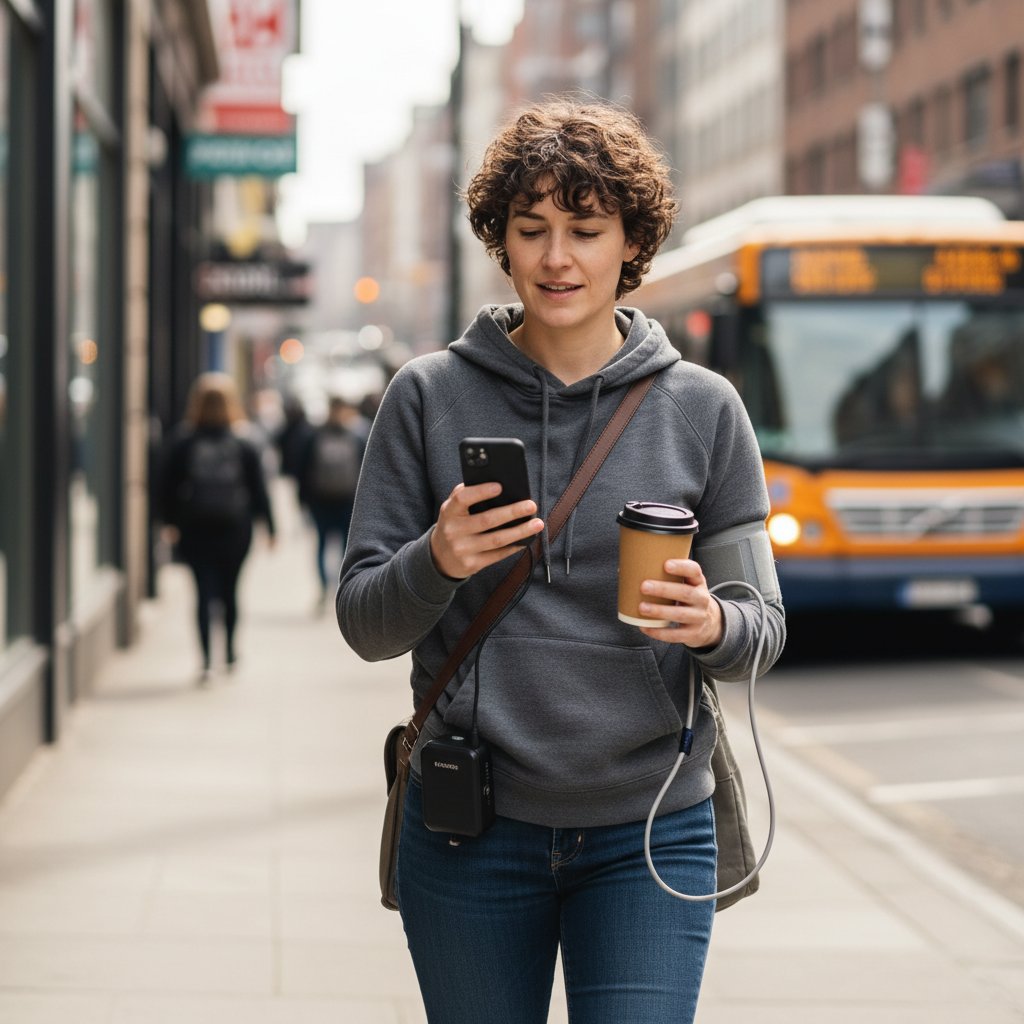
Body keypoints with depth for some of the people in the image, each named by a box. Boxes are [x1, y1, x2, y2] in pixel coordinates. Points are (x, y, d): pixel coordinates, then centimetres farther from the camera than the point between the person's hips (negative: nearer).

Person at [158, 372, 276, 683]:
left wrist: (170, 522, 9)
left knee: (204, 592, -2)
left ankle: (207, 660, -11)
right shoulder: (244, 443, -2)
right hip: (234, 527, 1)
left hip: (195, 529, -1)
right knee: (230, 590, 16)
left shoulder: (182, 441, -3)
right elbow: (258, 487, 0)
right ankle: (230, 651, 26)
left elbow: (168, 485, 0)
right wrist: (269, 526, 5)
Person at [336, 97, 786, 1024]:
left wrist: (712, 625, -19)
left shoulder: (702, 409, 3)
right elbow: (365, 624, 2)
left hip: (647, 834, 0)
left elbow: (763, 625, 4)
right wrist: (435, 564, -20)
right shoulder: (429, 398, 2)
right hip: (470, 832, 1)